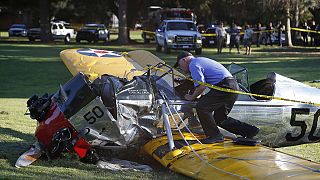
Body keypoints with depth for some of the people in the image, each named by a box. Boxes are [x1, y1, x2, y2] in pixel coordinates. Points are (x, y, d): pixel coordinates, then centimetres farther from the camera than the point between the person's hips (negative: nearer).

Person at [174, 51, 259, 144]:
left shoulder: (193, 64, -4)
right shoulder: (201, 60, 27)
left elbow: (201, 86, -13)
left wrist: (192, 97, 2)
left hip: (225, 87, -10)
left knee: (201, 107, -11)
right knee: (220, 119, 16)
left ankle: (215, 135, -7)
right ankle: (250, 130, 15)